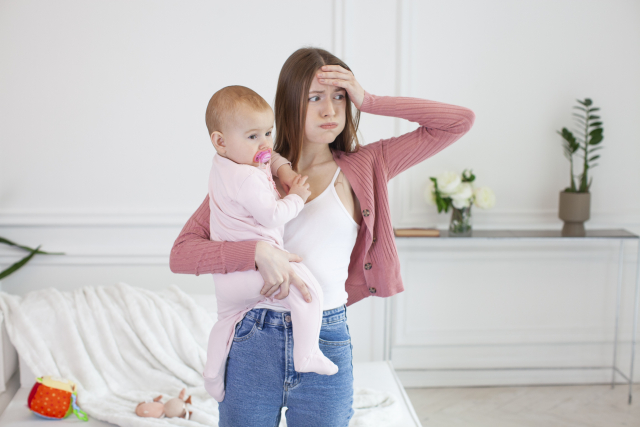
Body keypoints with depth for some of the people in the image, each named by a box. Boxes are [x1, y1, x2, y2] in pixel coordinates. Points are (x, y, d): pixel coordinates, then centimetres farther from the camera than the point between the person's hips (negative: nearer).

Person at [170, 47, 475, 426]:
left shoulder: (364, 168, 5)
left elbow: (460, 121, 2)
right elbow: (181, 254, -5)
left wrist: (368, 101, -1)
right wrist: (258, 253, -22)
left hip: (327, 346, 0)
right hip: (253, 342, 0)